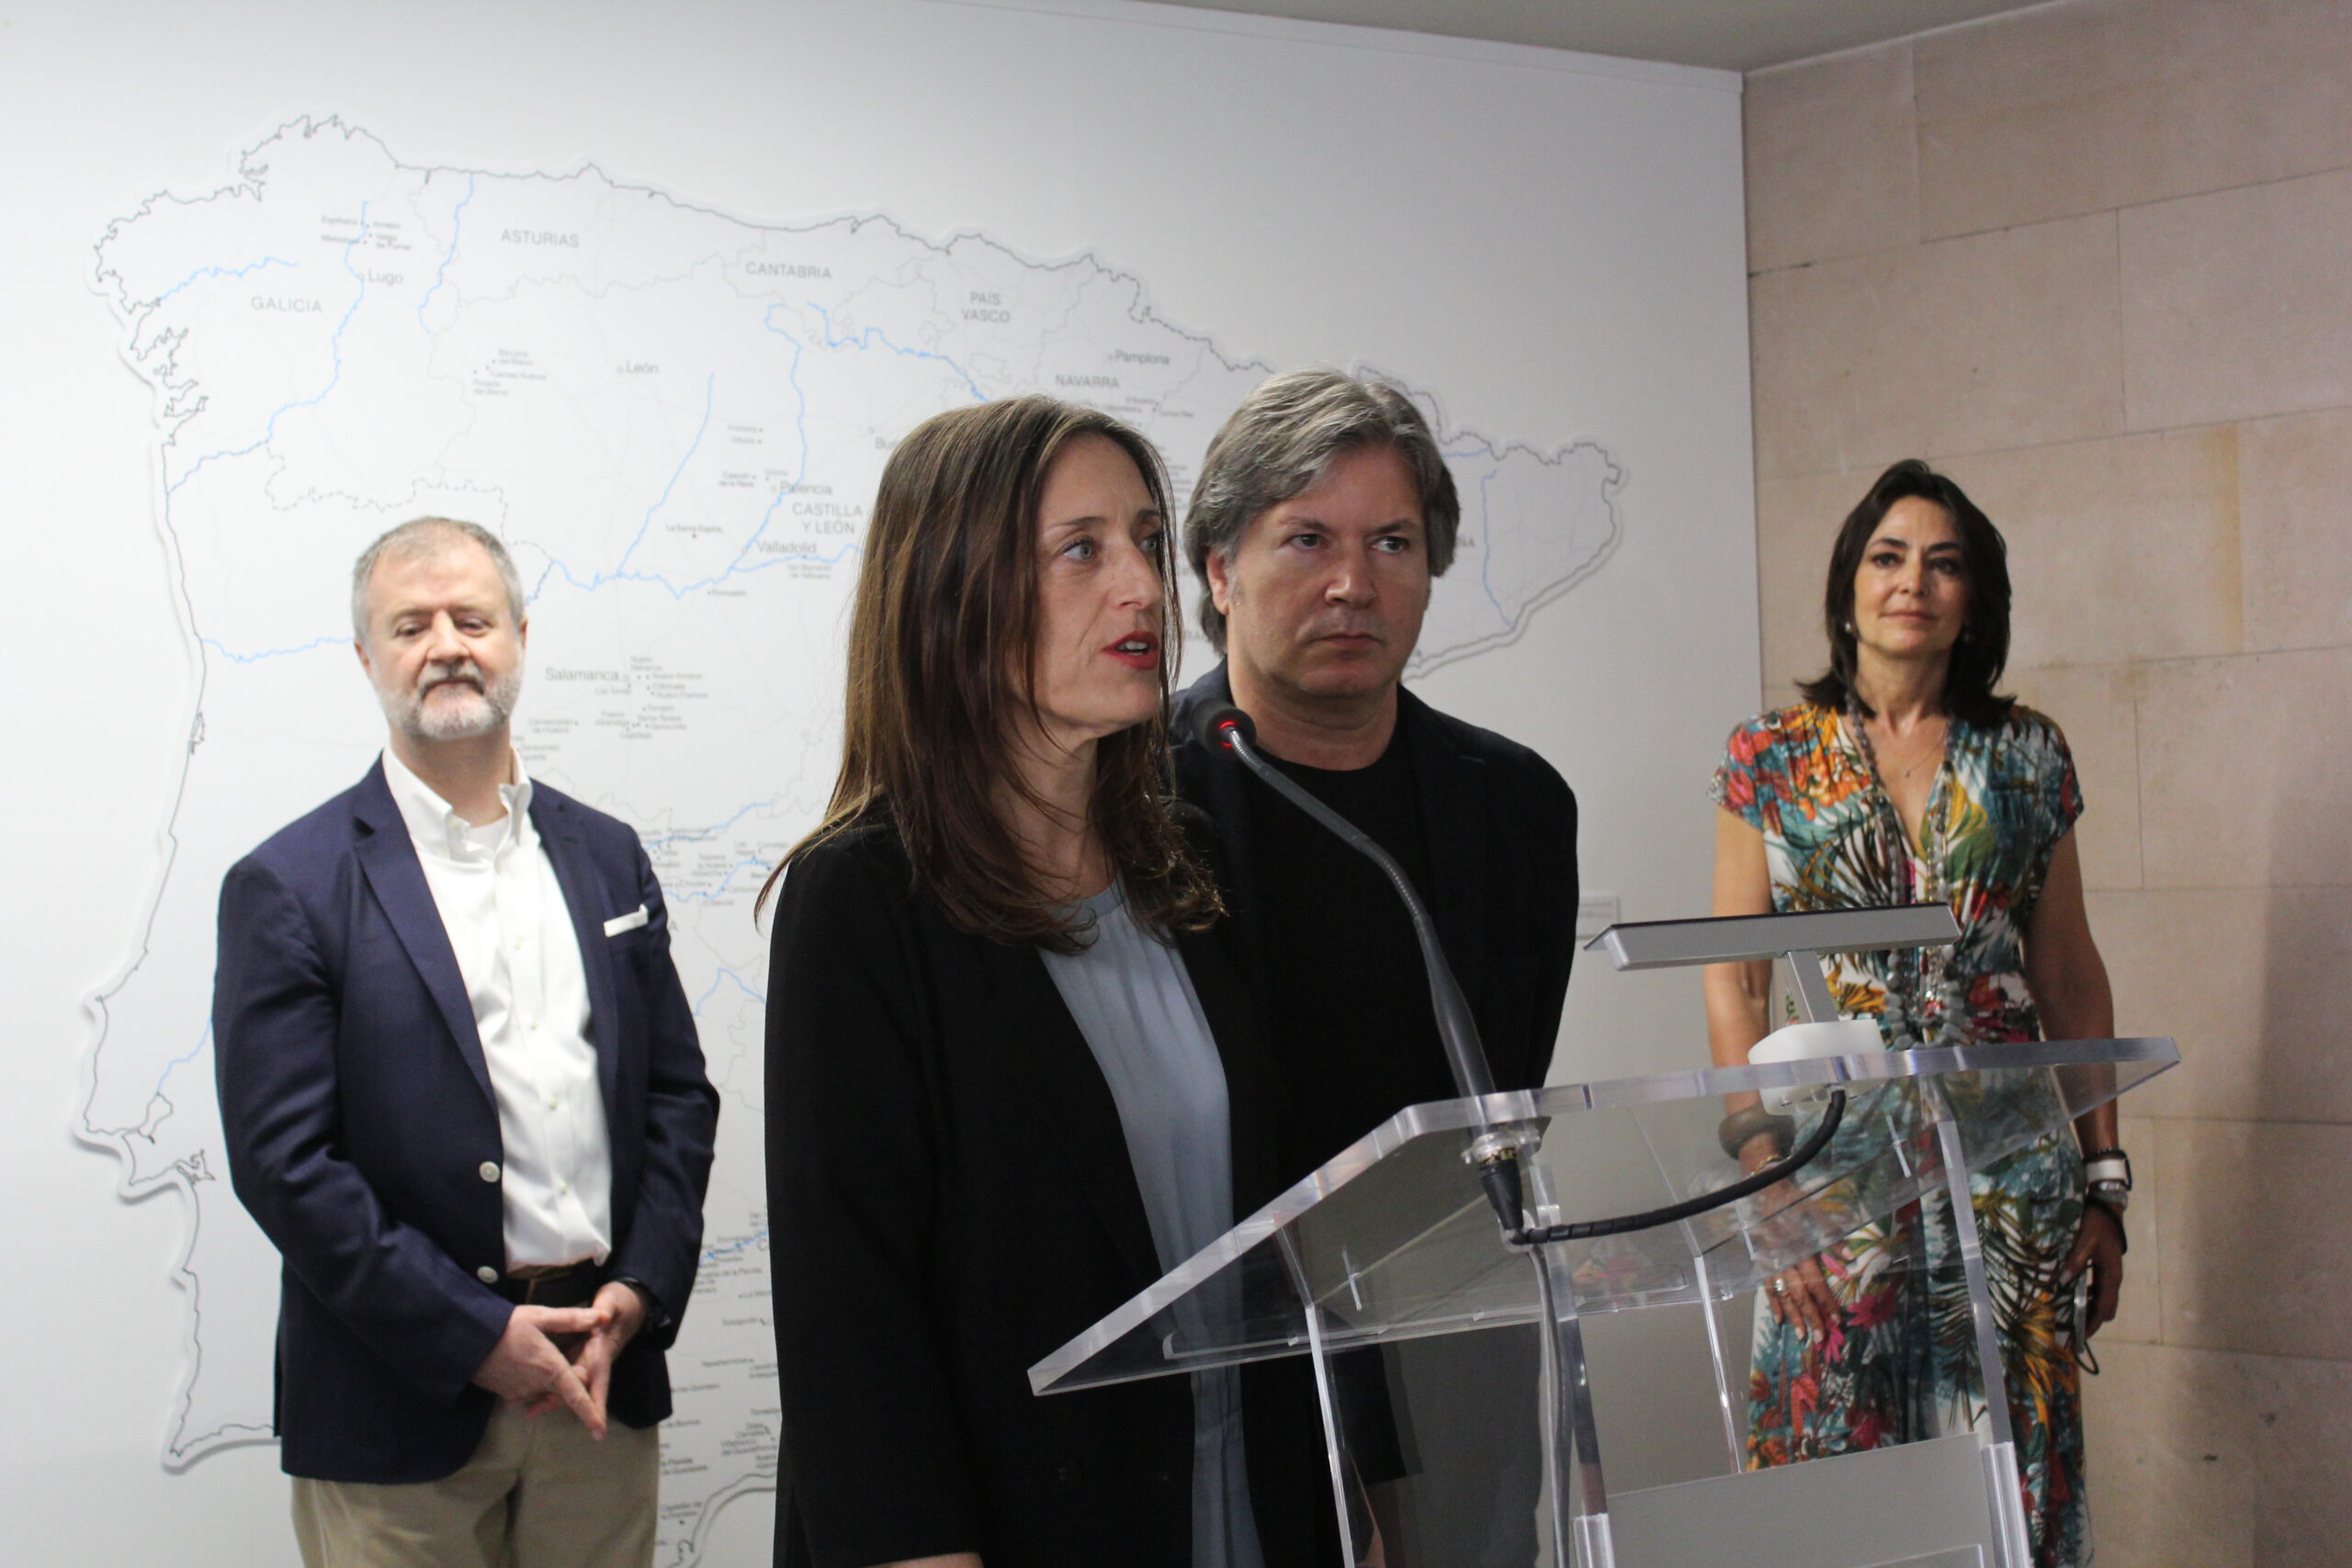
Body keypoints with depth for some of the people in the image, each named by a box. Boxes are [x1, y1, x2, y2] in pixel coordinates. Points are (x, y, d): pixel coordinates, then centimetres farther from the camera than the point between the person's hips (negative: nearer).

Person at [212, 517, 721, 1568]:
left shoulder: (605, 857, 11)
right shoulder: (289, 888, -5)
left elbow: (678, 1091, 12)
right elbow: (282, 1162, -10)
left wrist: (640, 1289, -3)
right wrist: (474, 1335, -14)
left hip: (604, 1379, 4)